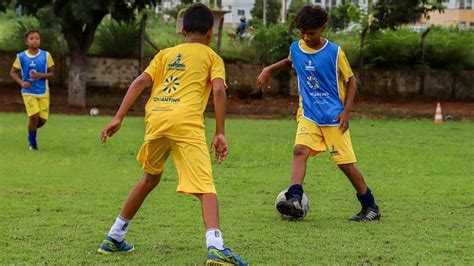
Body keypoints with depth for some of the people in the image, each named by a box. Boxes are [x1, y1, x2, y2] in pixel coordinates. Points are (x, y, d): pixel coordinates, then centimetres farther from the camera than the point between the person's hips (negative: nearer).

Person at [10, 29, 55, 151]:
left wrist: (41, 75, -17)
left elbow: (51, 73, 3)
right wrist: (21, 82, -12)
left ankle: (32, 130, 33)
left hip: (43, 92, 2)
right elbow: (13, 72, 6)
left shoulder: (46, 55, 0)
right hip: (28, 92, -2)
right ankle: (32, 143, 4)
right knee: (34, 116, -17)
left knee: (42, 119, -2)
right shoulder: (21, 57, -2)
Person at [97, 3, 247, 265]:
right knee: (205, 187, -11)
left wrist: (118, 118, 9)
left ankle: (114, 238, 34)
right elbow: (218, 90, 0)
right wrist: (220, 133, 0)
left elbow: (140, 82, 13)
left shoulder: (166, 54, 26)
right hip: (187, 123, -4)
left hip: (156, 118, 4)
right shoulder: (212, 57, 17)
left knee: (150, 178, 27)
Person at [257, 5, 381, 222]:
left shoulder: (334, 52, -10)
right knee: (300, 150, -23)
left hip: (334, 117, -3)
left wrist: (346, 111, -8)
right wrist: (269, 69, 12)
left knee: (346, 163, -1)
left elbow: (350, 80, 0)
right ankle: (294, 200, -34)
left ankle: (371, 207, 15)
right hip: (309, 116, 3)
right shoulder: (295, 48, 2)